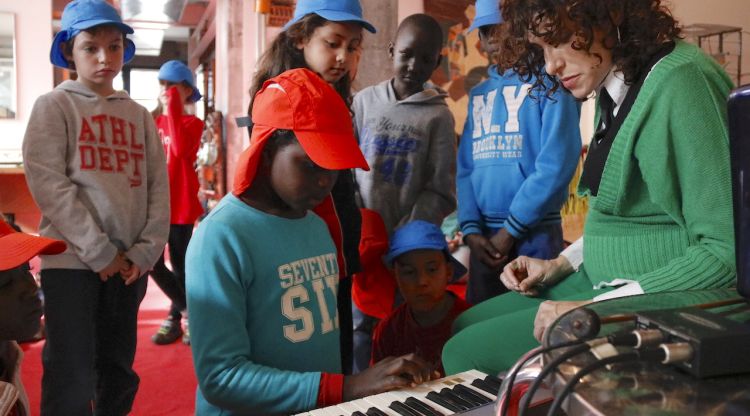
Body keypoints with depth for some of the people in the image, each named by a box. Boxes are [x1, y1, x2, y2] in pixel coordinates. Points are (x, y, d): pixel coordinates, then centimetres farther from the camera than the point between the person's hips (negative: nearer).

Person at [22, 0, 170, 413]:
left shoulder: (138, 114, 13)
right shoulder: (54, 106, 2)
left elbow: (159, 186, 7)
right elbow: (46, 180, -9)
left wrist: (145, 251, -6)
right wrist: (98, 251, -14)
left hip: (128, 264, 4)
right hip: (71, 260, -4)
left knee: (119, 374, 13)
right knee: (71, 378, -3)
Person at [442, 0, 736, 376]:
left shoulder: (679, 81, -19)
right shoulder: (615, 93, 8)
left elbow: (728, 249, -23)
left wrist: (595, 308, -23)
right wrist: (560, 266, 5)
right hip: (604, 283, 9)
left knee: (465, 352, -10)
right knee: (463, 328, 12)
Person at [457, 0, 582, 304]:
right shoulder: (478, 94, 14)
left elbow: (557, 164, -13)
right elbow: (465, 167, 9)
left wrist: (511, 230, -13)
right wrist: (470, 228, -4)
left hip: (535, 234, -5)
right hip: (484, 236, 6)